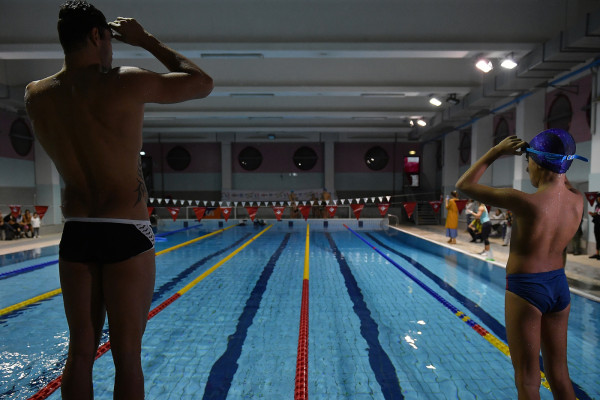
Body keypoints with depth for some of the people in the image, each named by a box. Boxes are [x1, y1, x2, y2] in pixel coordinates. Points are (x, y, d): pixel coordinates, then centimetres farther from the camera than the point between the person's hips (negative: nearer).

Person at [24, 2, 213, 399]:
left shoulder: (36, 95, 5)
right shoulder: (126, 83, -10)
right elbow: (203, 83, 1)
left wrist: (83, 55, 23)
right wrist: (148, 40, 8)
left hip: (75, 235, 5)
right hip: (125, 234, -5)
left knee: (81, 351, 16)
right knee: (127, 355, 6)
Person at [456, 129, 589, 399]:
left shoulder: (525, 202, -24)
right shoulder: (577, 201, -6)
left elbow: (464, 185, -17)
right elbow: (562, 181, 21)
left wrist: (496, 152, -10)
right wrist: (547, 156, 8)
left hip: (526, 290, -6)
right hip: (559, 287, 6)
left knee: (527, 378, 11)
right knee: (559, 373, 22)